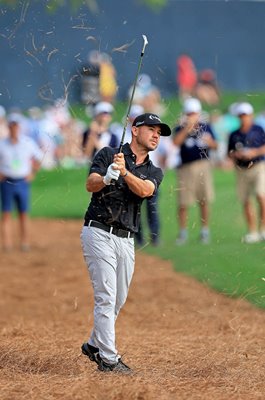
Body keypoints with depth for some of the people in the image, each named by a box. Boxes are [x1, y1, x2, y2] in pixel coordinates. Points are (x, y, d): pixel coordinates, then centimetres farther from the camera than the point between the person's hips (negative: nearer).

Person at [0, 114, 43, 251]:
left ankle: (25, 242, 12)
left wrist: (32, 173, 6)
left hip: (22, 182, 1)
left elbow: (38, 158, 15)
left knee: (23, 213, 6)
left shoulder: (28, 142, 3)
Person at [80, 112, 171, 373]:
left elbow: (144, 190, -11)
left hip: (126, 240, 6)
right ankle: (108, 359, -10)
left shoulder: (154, 172, 12)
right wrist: (107, 177, -37)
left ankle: (94, 345, 31)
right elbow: (90, 184, -14)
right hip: (99, 232, -6)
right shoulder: (108, 154, 0)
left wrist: (124, 172, -30)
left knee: (119, 300, 13)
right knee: (106, 297, -10)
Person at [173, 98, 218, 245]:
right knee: (183, 203, -3)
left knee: (204, 201, 2)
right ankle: (183, 233, 8)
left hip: (203, 166, 2)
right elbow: (176, 142, -18)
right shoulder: (180, 129, 2)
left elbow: (215, 146, 11)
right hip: (186, 168, -2)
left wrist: (210, 142, -11)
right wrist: (188, 126, -22)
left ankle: (205, 231, 11)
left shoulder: (205, 127, 10)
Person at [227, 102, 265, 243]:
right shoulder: (234, 135, 10)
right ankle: (252, 232, 12)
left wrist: (254, 152, -14)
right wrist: (235, 155, -8)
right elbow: (230, 153, 13)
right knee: (245, 202, 4)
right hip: (241, 170, 3)